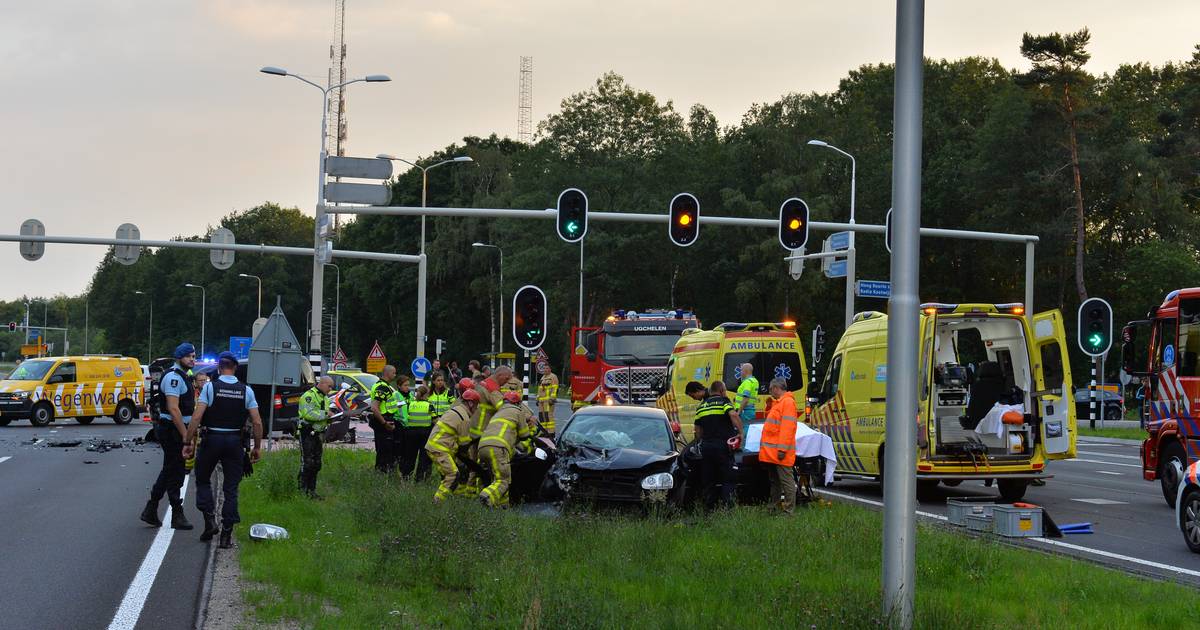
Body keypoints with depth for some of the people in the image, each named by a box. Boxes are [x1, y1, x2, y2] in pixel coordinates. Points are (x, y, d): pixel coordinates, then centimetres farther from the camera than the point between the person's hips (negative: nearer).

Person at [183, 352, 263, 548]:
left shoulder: (210, 387, -6)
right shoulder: (246, 391, 0)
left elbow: (197, 418, -13)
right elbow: (257, 423, -2)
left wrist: (188, 442, -7)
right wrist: (257, 447, 8)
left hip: (212, 439, -2)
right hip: (235, 441, 2)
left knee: (203, 480, 17)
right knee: (231, 488, 6)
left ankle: (209, 519, 1)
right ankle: (227, 533, 3)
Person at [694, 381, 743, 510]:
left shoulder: (701, 406, 16)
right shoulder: (724, 401, -1)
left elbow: (698, 430, 19)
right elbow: (733, 415, -21)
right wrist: (740, 432, -13)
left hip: (706, 446, 5)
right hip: (722, 445, -5)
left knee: (707, 481, 10)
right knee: (728, 479, -1)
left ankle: (709, 508, 9)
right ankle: (727, 505, -12)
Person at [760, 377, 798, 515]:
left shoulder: (788, 402, -11)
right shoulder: (778, 402, 22)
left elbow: (787, 426, -19)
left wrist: (782, 449, -23)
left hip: (780, 453, -11)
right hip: (772, 452, 11)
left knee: (786, 480, -8)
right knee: (774, 481, 15)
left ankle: (788, 511, -9)